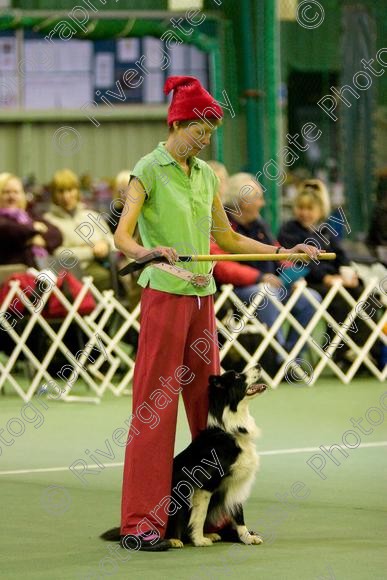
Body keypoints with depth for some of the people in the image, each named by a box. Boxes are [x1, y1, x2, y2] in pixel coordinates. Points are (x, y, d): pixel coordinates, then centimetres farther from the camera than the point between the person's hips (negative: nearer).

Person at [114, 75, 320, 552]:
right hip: (164, 294, -7)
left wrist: (284, 252, 16)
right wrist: (146, 252, -38)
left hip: (202, 297, 7)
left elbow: (227, 239, 22)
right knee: (155, 407, -7)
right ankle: (140, 524, -6)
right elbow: (122, 235, -17)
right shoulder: (149, 170, -6)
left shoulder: (205, 174, 14)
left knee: (209, 403, 7)